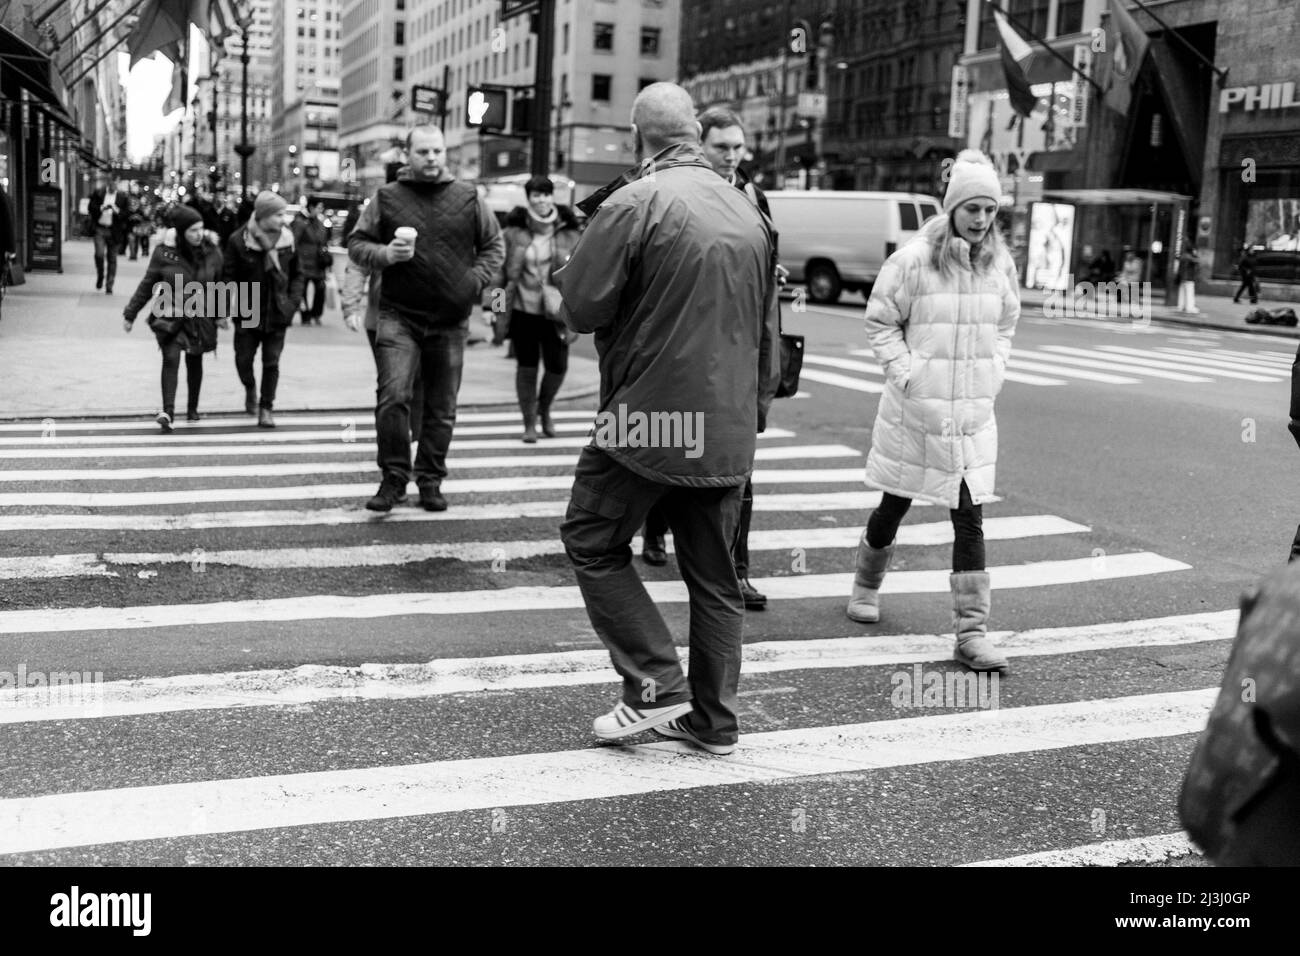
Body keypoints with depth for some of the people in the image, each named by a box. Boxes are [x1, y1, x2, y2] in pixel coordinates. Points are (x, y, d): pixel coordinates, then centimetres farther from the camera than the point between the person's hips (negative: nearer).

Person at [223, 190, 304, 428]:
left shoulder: (287, 239, 0)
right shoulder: (239, 240, -9)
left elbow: (296, 274, 10)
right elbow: (229, 277, -4)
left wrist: (294, 301, -2)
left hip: (277, 313, 1)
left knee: (272, 362, 2)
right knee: (244, 357, 5)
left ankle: (266, 408, 12)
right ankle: (250, 388, 37)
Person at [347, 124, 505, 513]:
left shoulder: (468, 198, 6)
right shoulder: (387, 198, 3)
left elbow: (494, 245, 13)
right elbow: (356, 244, 6)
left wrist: (476, 279, -2)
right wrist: (385, 254, -14)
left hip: (451, 320, 2)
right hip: (399, 316, -2)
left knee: (442, 407, 8)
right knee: (393, 396, -16)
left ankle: (430, 481, 21)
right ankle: (394, 478, -3)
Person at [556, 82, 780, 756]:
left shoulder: (635, 203, -11)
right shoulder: (749, 211, 10)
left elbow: (581, 308, -13)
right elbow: (768, 329, 17)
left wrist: (568, 273, 9)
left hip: (650, 419, -6)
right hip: (729, 430, 7)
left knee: (593, 544, 9)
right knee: (713, 574, 13)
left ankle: (656, 686, 3)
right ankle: (714, 720, 21)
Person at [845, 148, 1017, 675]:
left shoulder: (1000, 264, 3)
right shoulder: (914, 259, -10)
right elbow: (880, 323, -3)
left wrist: (993, 373, 4)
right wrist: (906, 372, -12)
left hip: (973, 411, 3)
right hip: (915, 407, -2)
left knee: (970, 518, -3)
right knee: (894, 504, 15)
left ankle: (971, 630, 0)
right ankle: (866, 586, 41)